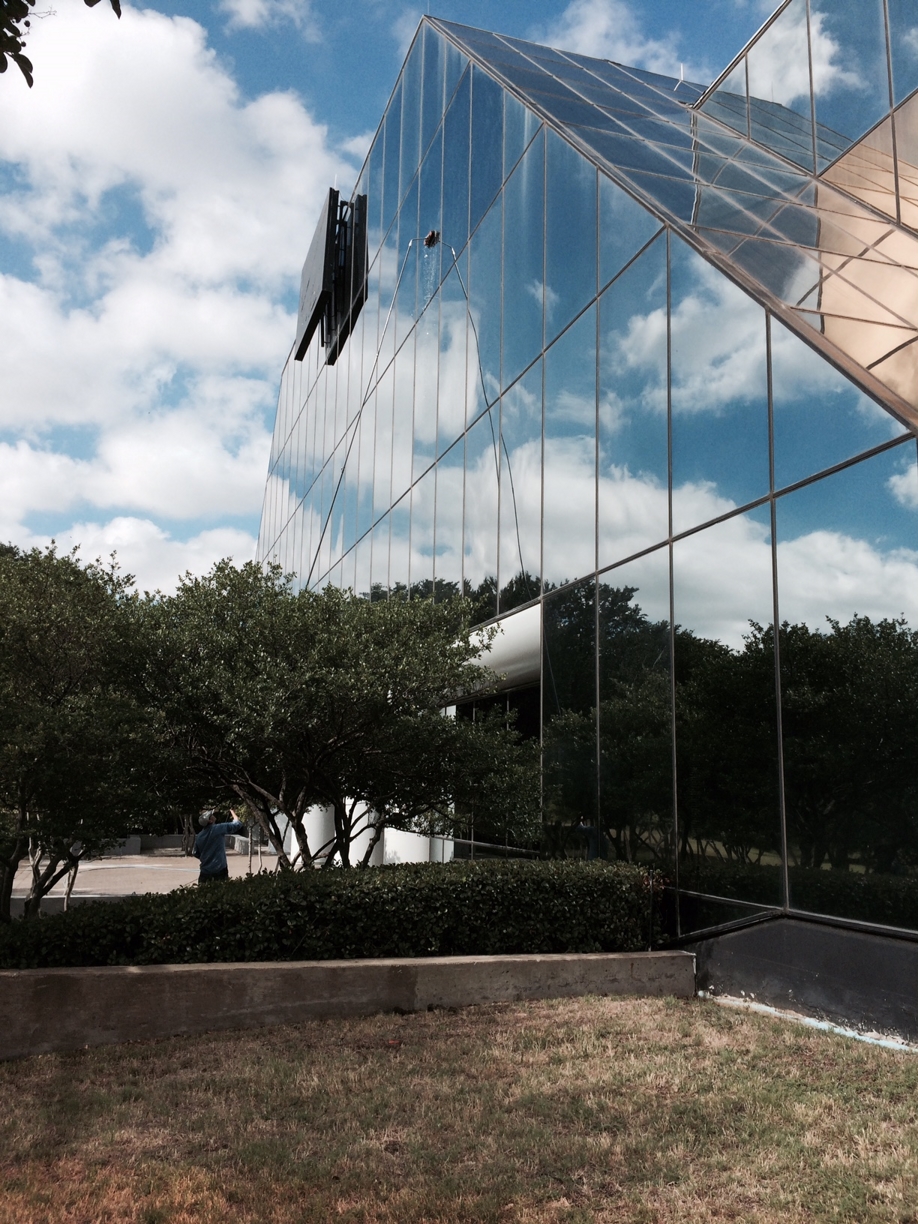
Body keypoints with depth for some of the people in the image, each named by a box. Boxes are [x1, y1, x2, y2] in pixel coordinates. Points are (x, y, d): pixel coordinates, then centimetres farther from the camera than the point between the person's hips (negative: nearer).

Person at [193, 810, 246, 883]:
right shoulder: (219, 829, -12)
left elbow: (195, 853, 15)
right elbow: (237, 824, -4)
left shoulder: (199, 837, 4)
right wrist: (233, 812, 13)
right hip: (220, 870, -4)